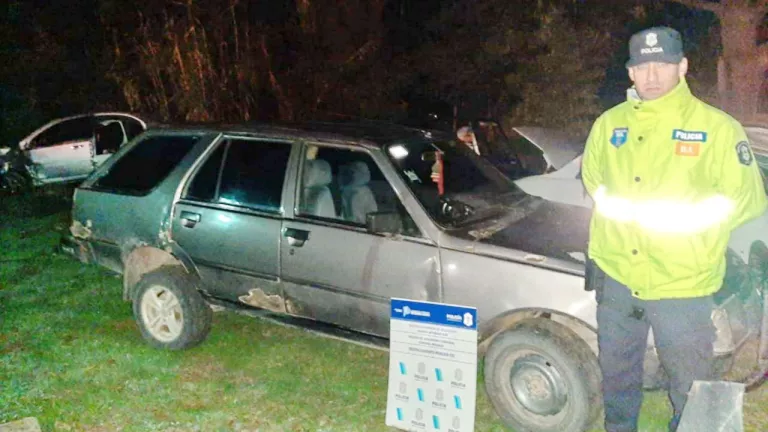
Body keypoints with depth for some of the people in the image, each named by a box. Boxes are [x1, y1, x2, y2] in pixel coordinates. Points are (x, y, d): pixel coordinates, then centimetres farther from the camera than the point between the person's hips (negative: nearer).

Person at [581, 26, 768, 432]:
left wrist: (690, 216, -15)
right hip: (616, 277, 4)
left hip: (682, 286, -3)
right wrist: (609, 204, 3)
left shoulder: (716, 127, -6)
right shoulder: (610, 123, 6)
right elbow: (591, 180, 18)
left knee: (691, 386, 11)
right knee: (616, 376, 21)